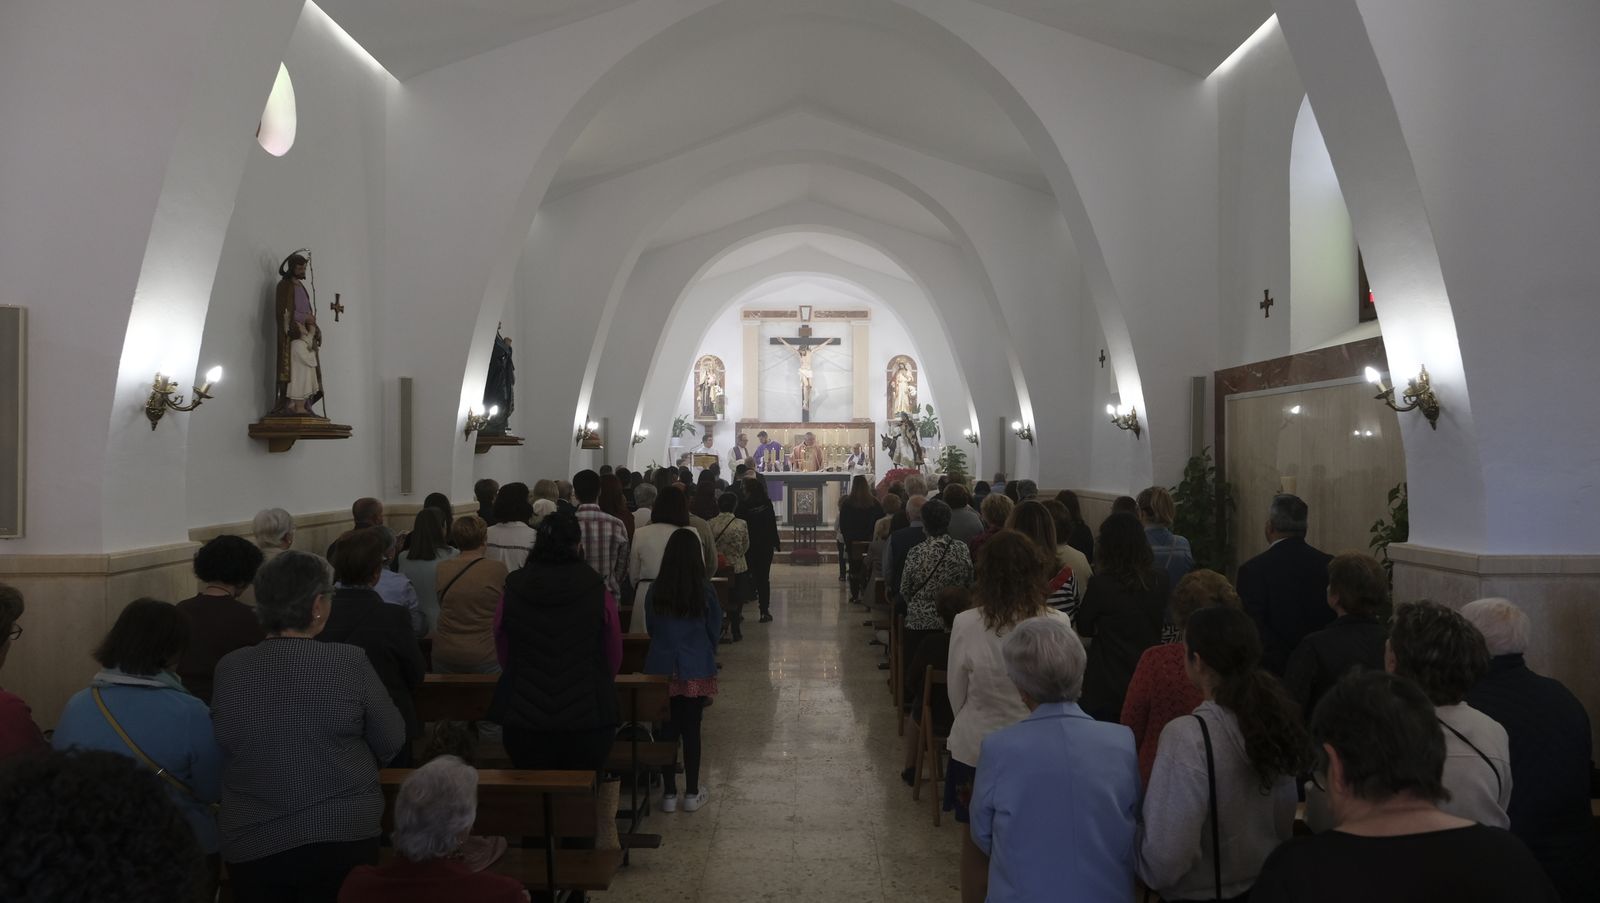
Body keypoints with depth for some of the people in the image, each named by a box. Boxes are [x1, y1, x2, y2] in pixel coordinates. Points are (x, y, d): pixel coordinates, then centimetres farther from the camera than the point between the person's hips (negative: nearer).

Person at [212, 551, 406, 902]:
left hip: (251, 843, 3)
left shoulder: (228, 668, -7)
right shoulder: (350, 662, -15)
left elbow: (218, 750, 7)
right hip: (343, 838, -2)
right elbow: (392, 742, -3)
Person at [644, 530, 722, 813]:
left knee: (667, 730, 10)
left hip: (661, 668, 1)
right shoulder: (705, 590, -10)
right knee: (692, 730, 7)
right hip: (696, 670, -1)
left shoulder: (655, 591, -5)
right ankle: (692, 793, 16)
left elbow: (651, 629, 7)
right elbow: (715, 630, 1)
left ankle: (669, 793, 16)